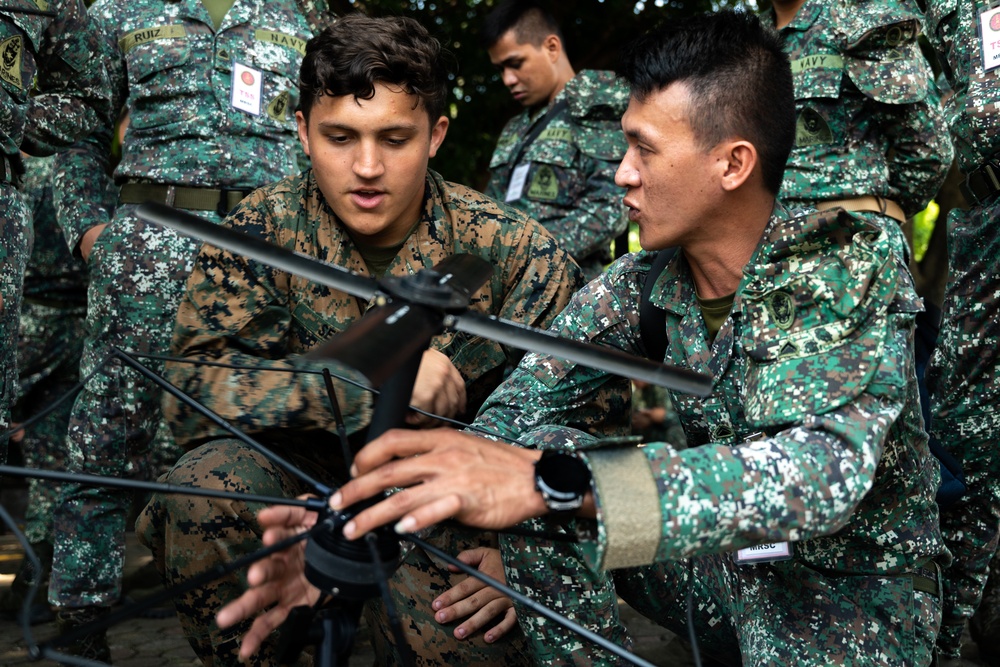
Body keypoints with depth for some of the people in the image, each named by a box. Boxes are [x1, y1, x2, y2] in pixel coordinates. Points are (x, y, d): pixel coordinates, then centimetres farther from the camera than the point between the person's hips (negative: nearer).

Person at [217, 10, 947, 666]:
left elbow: (823, 467, -37)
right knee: (537, 448, -15)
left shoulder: (852, 268, -20)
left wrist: (554, 482, -48)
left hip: (856, 599, -4)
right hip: (714, 570, 4)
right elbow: (514, 419, -13)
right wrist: (359, 529, -31)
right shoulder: (639, 287, -7)